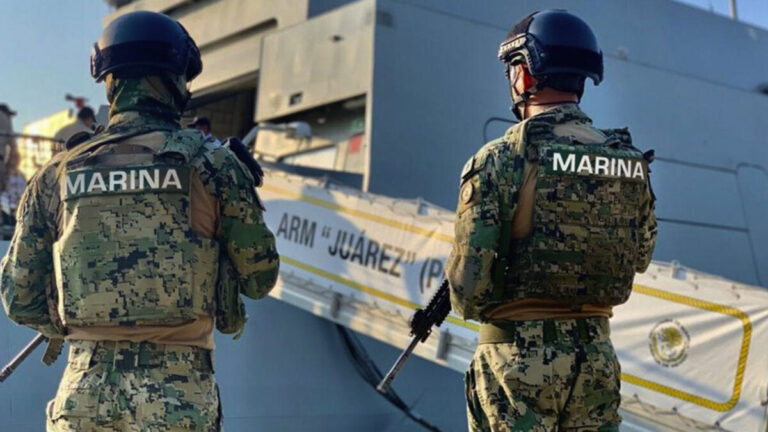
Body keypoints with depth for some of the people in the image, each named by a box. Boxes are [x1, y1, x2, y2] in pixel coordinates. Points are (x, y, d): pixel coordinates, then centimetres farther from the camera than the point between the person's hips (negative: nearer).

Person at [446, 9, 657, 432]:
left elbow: (469, 282, -14)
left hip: (517, 355, -5)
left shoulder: (499, 160, -13)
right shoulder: (630, 162, 3)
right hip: (596, 353, 5)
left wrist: (473, 306, 7)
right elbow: (640, 257, 16)